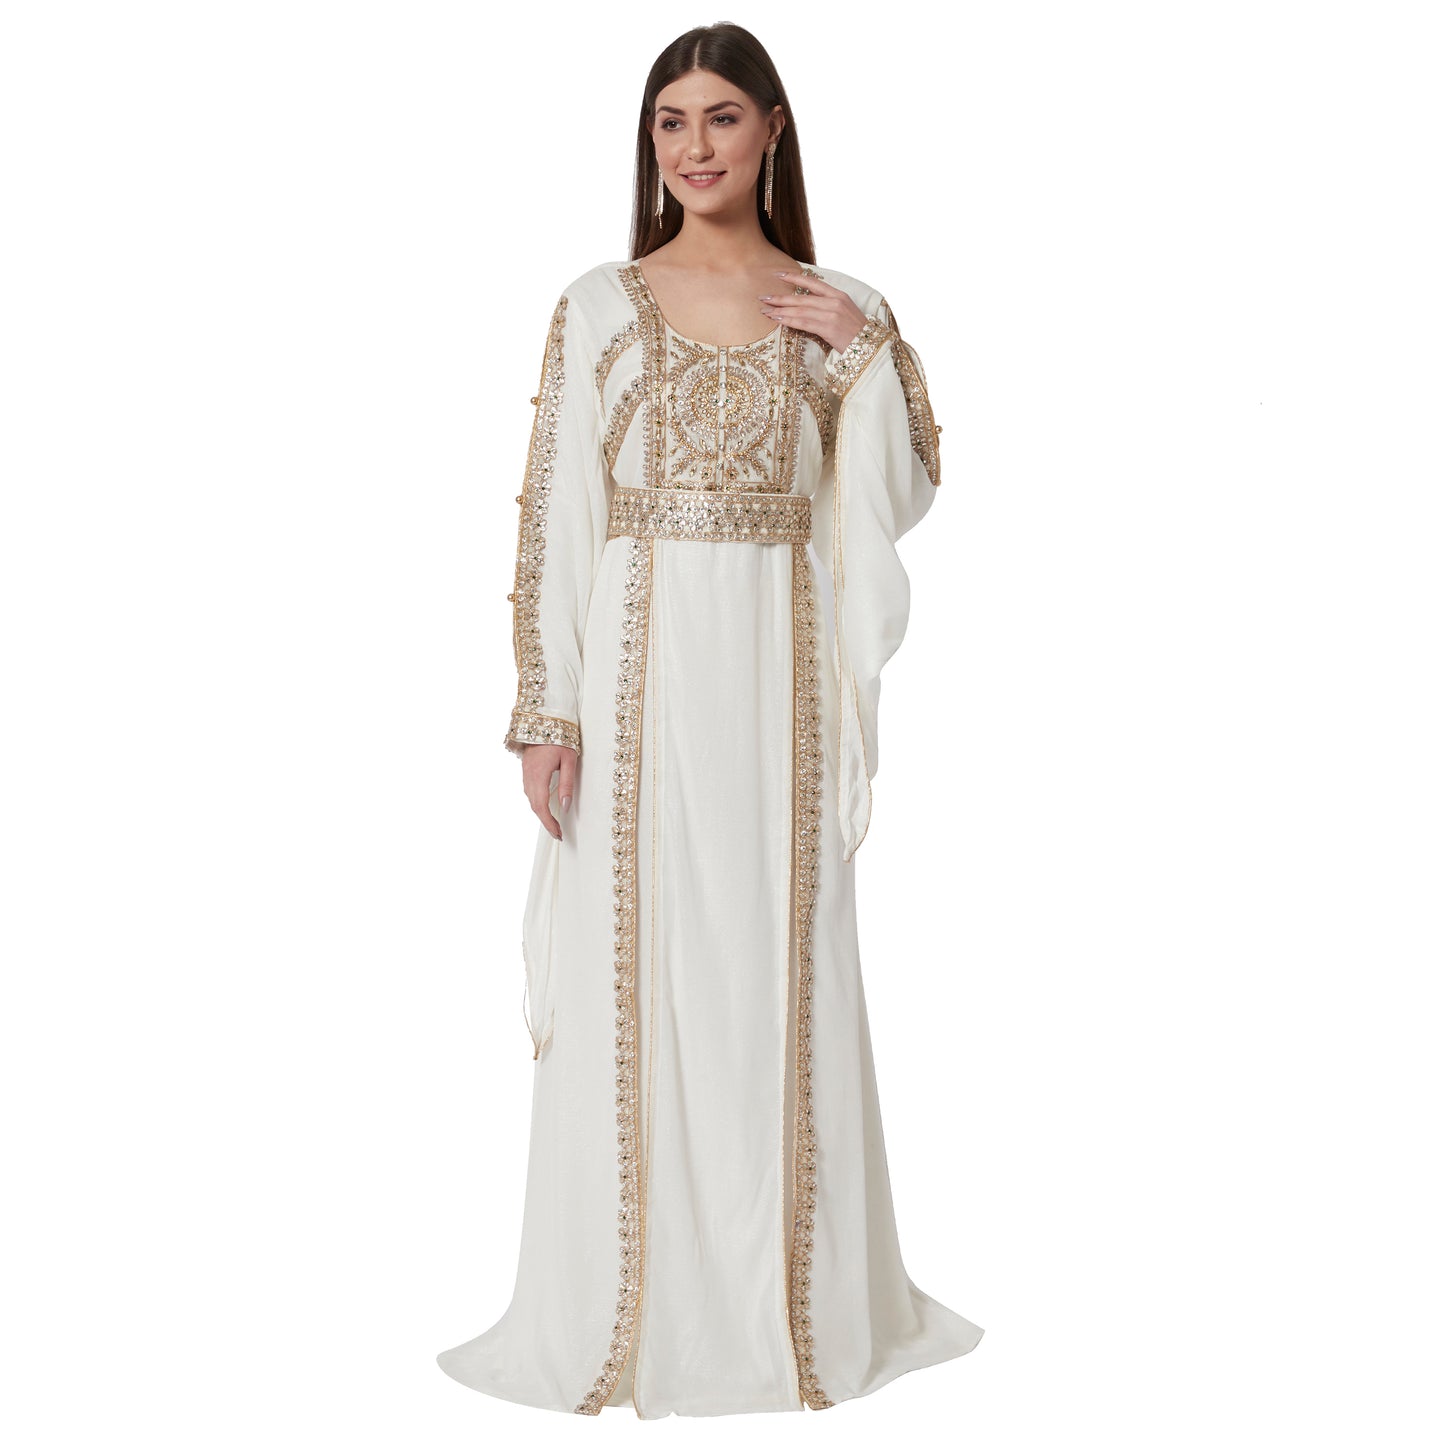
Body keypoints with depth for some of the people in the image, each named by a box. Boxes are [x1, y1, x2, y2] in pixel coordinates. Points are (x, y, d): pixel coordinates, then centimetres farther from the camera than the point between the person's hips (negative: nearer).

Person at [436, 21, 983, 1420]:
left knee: (781, 968, 6)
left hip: (779, 672, 1)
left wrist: (869, 353, -8)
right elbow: (556, 512, 0)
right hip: (644, 663, -1)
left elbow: (900, 500, 4)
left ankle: (790, 1293, 21)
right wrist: (547, 704, -6)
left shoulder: (842, 312, 8)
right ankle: (637, 1306, 18)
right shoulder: (599, 306, 4)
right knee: (633, 970, 2)